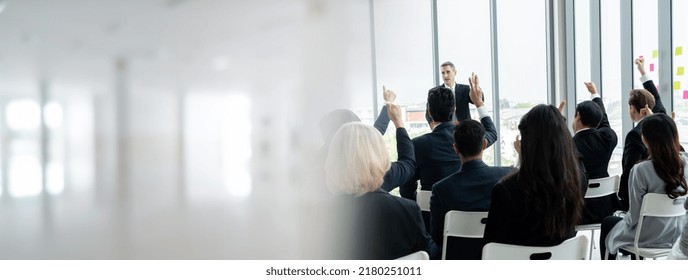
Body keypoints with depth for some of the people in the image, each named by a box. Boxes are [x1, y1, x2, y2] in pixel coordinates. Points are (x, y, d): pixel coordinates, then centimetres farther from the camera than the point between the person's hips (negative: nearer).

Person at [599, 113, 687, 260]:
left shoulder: (641, 170, -26)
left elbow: (634, 216, -18)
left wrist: (626, 219, 2)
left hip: (649, 237, -5)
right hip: (676, 233, 6)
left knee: (607, 223, 24)